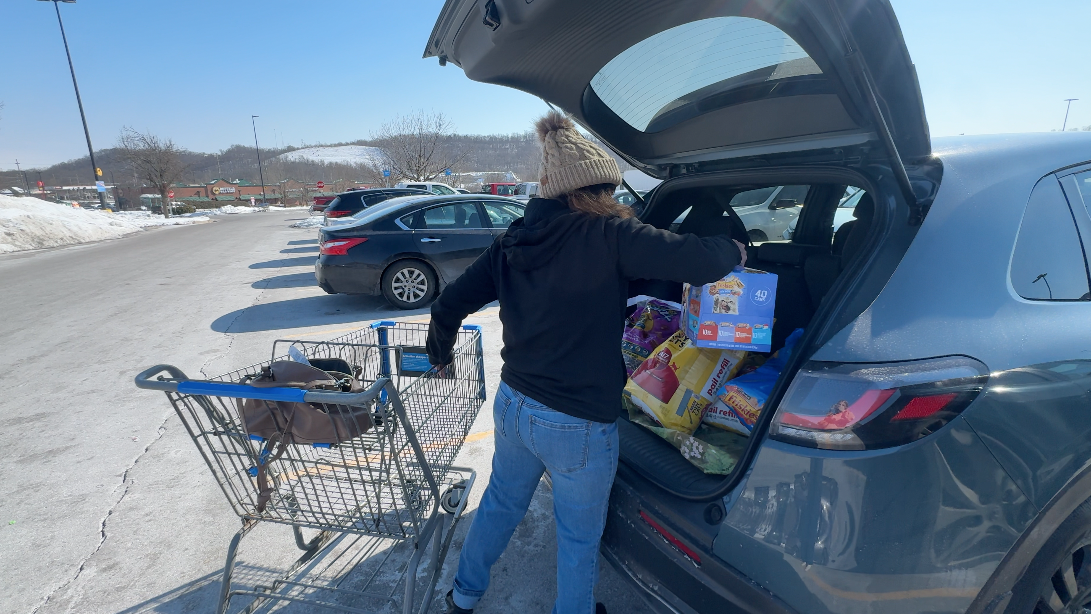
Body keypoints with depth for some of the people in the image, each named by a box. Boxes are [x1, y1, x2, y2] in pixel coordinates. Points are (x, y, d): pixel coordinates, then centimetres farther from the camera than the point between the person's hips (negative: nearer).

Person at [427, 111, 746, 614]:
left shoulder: (515, 239, -1)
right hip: (578, 425, -6)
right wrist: (735, 251, -1)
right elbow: (699, 260, -25)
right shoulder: (607, 234, -19)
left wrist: (440, 351, 24)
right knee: (579, 536, 20)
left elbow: (449, 304, 4)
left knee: (500, 503, 30)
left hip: (512, 404, 7)